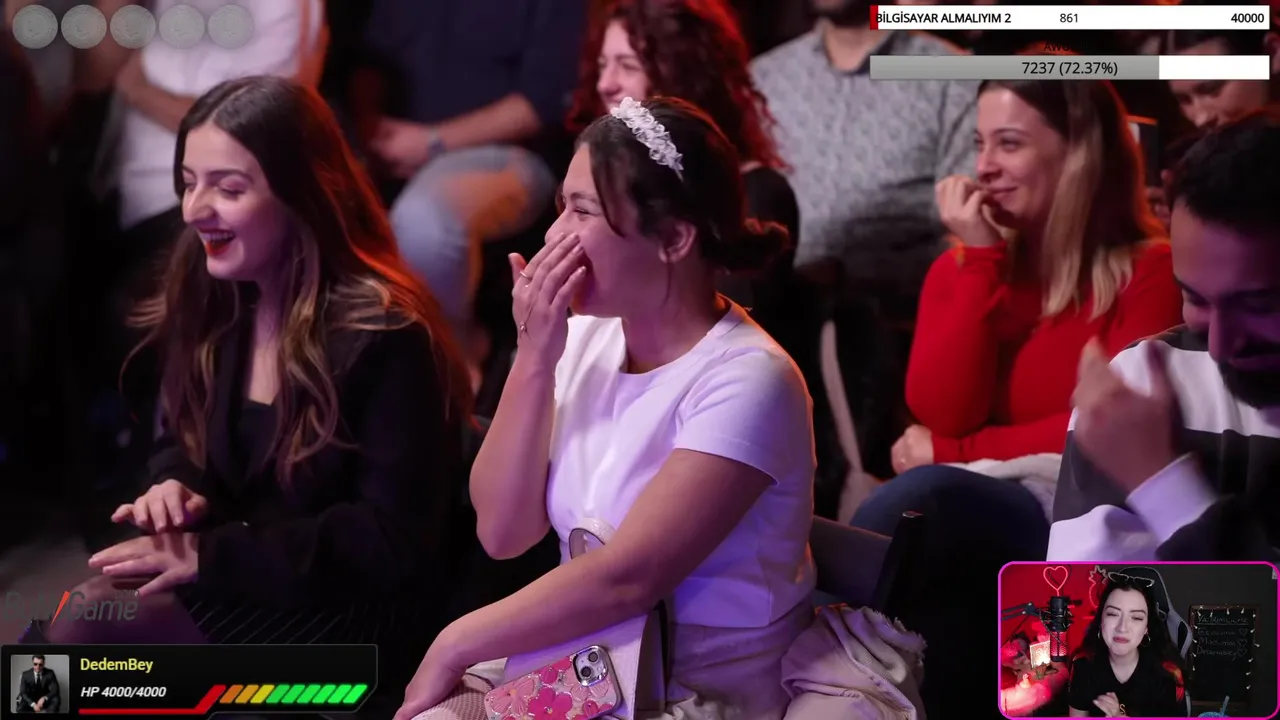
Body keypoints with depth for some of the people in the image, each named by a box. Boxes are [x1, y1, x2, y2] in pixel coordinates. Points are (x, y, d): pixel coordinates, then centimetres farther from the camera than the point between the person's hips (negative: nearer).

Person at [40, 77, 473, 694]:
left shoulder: (382, 334, -20)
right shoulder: (210, 300, 4)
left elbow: (394, 541, -20)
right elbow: (185, 441, 18)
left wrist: (213, 555, -23)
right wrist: (177, 489, -9)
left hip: (354, 609, -7)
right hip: (240, 582, 7)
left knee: (78, 637, -23)